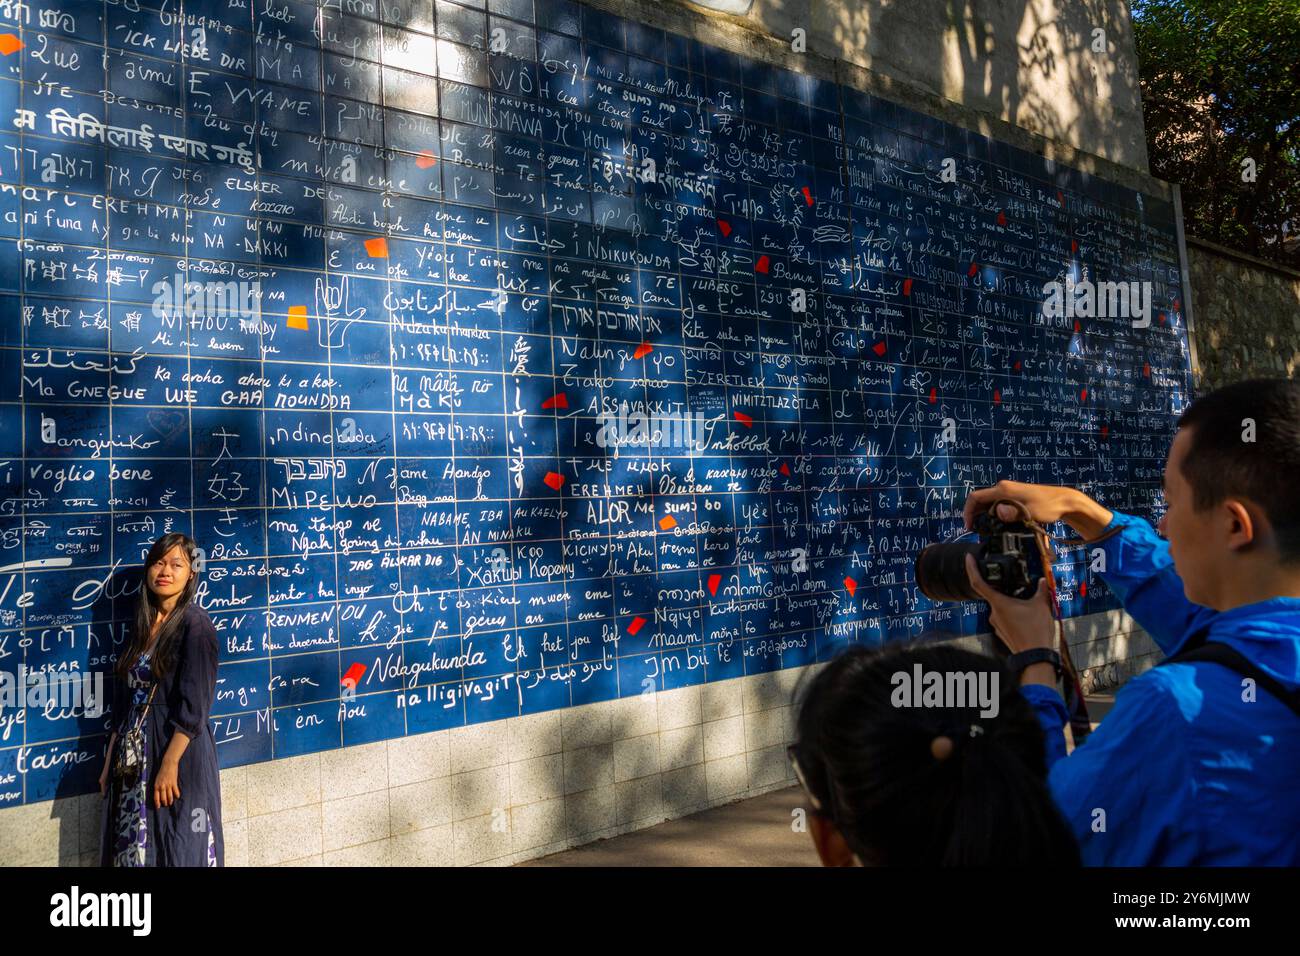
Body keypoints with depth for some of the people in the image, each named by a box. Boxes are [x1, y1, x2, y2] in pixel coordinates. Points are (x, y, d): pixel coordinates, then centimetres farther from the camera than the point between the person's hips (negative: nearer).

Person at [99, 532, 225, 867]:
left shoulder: (196, 624, -11)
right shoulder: (142, 625, 10)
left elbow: (193, 706, -17)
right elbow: (124, 699, 13)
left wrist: (170, 764, -21)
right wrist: (110, 759, 12)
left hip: (179, 750, -7)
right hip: (133, 754, 7)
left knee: (178, 850, 3)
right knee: (135, 846, 13)